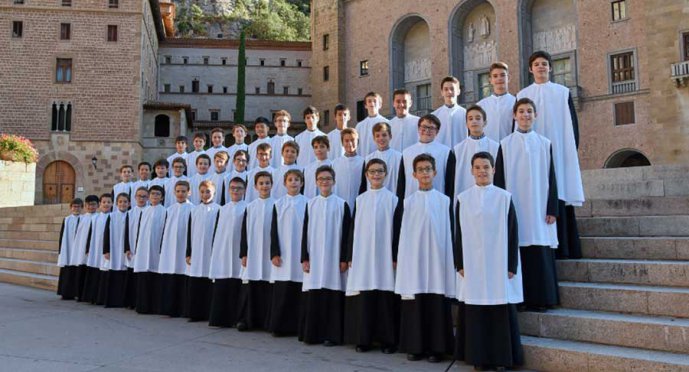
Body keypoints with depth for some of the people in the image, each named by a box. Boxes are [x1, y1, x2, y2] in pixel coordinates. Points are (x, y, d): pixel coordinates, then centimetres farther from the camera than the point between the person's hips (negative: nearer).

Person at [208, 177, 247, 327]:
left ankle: (234, 319, 7)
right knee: (220, 288, 5)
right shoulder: (223, 209, 15)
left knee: (235, 287, -2)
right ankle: (219, 319, 12)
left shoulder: (246, 208, -2)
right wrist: (213, 251, 12)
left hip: (237, 255, -5)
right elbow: (217, 231, 17)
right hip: (222, 255, 5)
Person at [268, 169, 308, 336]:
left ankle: (297, 326, 12)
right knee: (281, 292, 3)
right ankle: (279, 326, 13)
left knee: (298, 292, 1)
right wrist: (274, 253, -3)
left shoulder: (306, 203, 1)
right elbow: (274, 230, 5)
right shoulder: (278, 204, 7)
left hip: (299, 255, -1)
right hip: (282, 255, 2)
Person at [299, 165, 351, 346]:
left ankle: (331, 335, 10)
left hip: (333, 258, -2)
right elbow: (305, 232, 8)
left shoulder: (342, 204, 1)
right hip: (314, 259, 2)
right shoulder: (310, 204, 8)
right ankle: (312, 333, 14)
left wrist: (344, 259, -6)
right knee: (313, 297, 3)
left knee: (332, 297, 0)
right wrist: (304, 258, 2)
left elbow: (346, 233, 0)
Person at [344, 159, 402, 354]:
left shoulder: (393, 199, 2)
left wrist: (396, 257, -5)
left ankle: (387, 339, 12)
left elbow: (397, 230, 1)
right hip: (362, 257, 2)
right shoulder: (360, 200, 9)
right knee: (363, 299, 3)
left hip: (384, 257, -2)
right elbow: (354, 229, 9)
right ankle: (363, 338, 14)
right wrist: (350, 256, 4)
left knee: (386, 299, 1)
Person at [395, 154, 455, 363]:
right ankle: (415, 346, 14)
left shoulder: (444, 201, 4)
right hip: (414, 259, 1)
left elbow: (449, 232, 4)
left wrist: (452, 260, 1)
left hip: (437, 258, -1)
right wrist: (399, 259, 2)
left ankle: (436, 347, 11)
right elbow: (403, 233, 6)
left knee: (437, 305, 1)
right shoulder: (408, 202, 6)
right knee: (414, 305, 3)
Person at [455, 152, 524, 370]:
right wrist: (460, 264, 1)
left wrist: (511, 266, -5)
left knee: (500, 312, 3)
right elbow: (459, 234, 6)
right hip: (472, 266, 1)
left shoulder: (504, 198, 1)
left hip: (498, 266, -1)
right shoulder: (463, 199, 5)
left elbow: (512, 234, 0)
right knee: (474, 313, 5)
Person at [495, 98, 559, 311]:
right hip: (514, 209, -1)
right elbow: (499, 179, 3)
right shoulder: (505, 145, 5)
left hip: (539, 210, 1)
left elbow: (551, 178, 7)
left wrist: (552, 209, 0)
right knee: (516, 253, -2)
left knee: (540, 254, 0)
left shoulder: (544, 144, 8)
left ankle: (539, 298, 10)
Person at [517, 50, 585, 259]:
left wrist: (573, 150, -2)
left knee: (559, 199, -4)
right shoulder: (522, 95, 11)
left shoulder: (563, 92, 10)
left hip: (558, 152, 0)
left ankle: (562, 247, 1)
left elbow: (572, 123, 7)